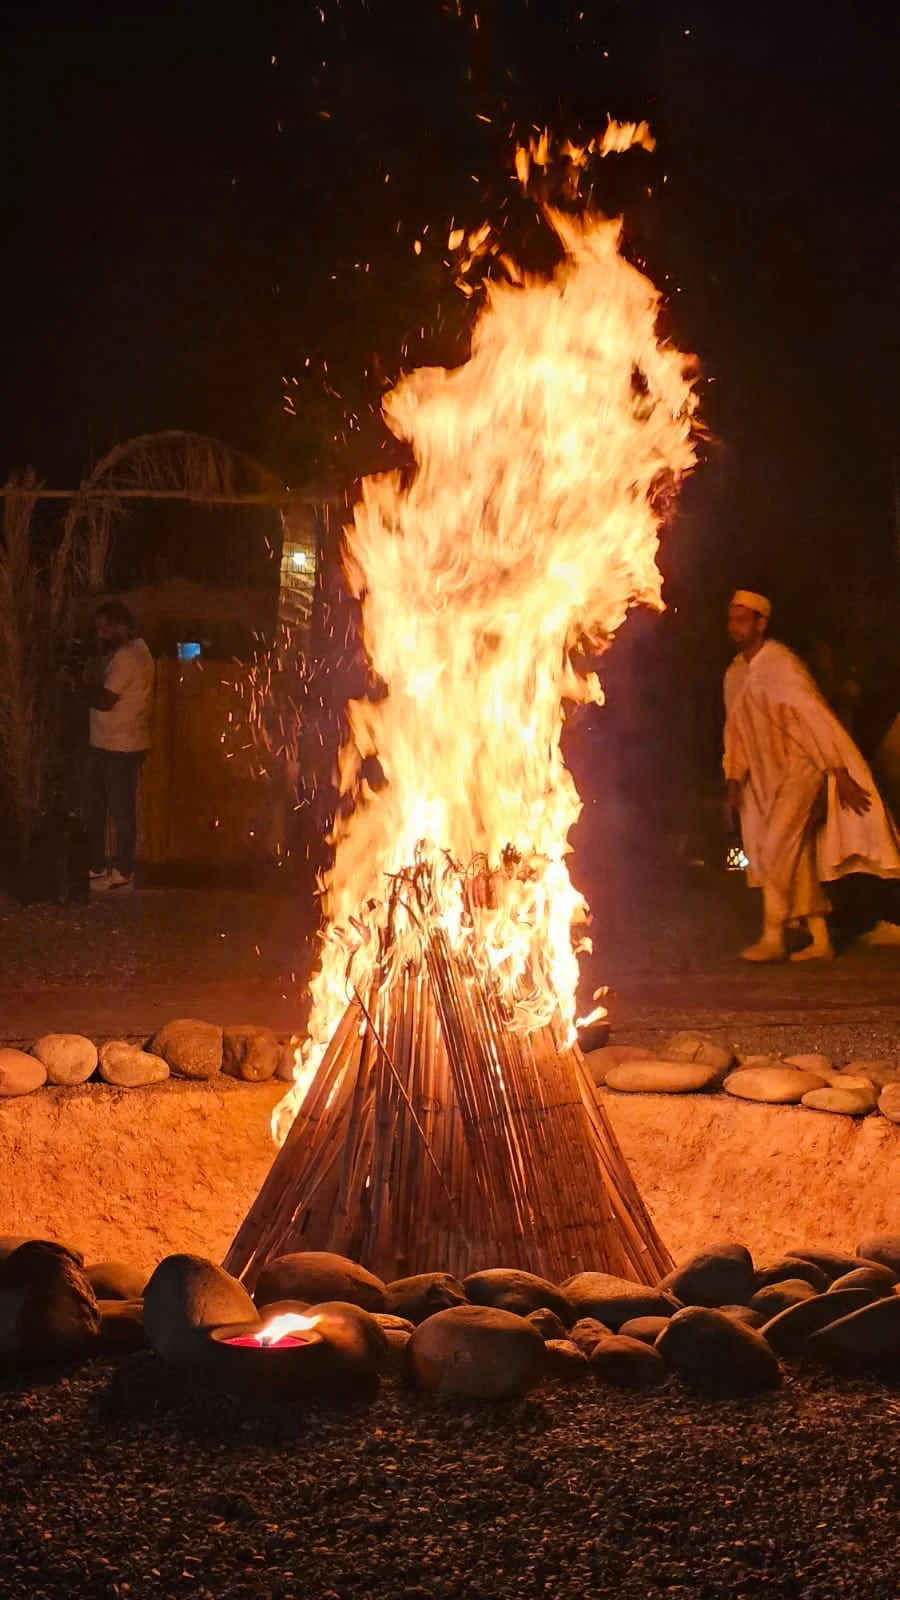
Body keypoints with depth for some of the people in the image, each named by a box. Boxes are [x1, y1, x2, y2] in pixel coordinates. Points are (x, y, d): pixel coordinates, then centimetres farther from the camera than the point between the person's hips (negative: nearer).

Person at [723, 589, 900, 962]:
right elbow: (735, 731, 14)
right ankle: (820, 940, 12)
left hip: (801, 768, -7)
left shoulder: (782, 664, -15)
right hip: (767, 776, 7)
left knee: (775, 850, -16)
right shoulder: (734, 675, 7)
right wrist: (733, 783, 9)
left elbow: (816, 717, -16)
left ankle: (773, 938, -10)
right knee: (796, 859, 7)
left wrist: (840, 775, -19)